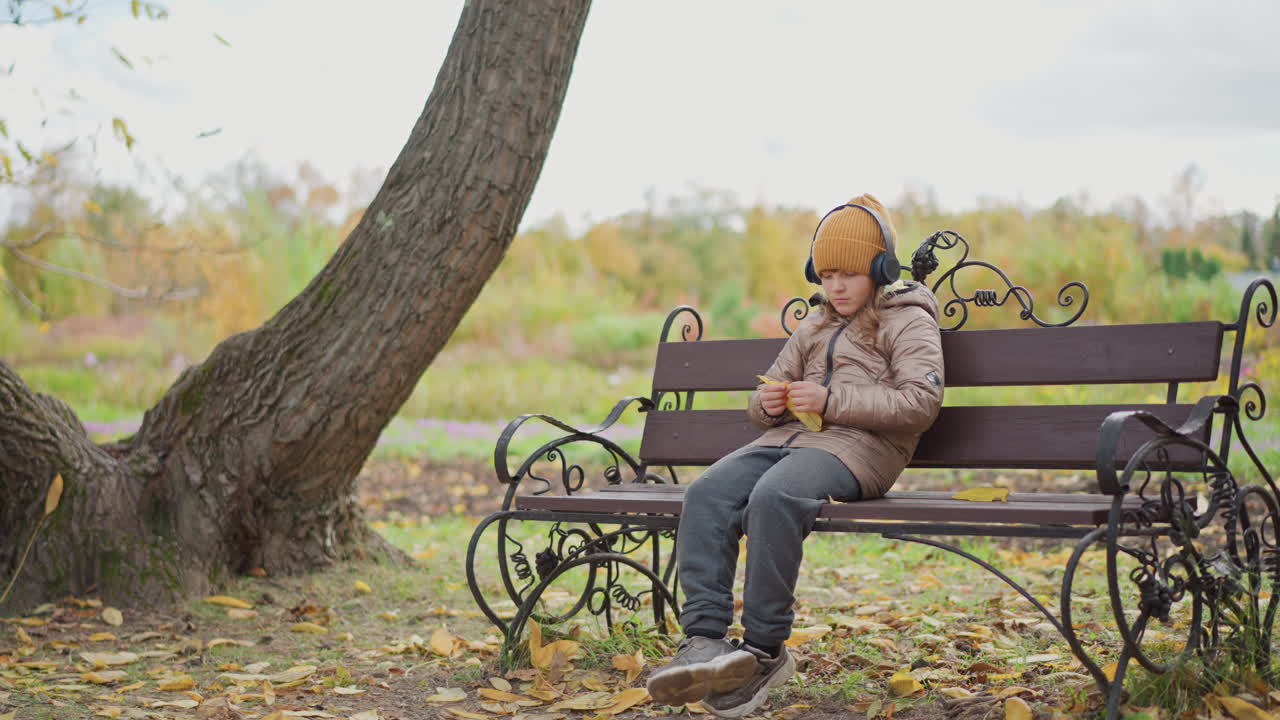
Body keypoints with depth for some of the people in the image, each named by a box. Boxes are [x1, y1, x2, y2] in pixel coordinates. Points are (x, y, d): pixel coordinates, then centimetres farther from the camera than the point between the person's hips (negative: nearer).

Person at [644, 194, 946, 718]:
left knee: (772, 497, -36)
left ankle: (764, 650, -26)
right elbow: (762, 402, 31)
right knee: (706, 494, -23)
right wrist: (767, 402, 4)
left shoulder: (907, 321, 9)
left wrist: (832, 400, -14)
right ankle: (704, 639, -29)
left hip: (858, 445, -6)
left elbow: (921, 403, -7)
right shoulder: (814, 327, 29)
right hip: (791, 437, 7)